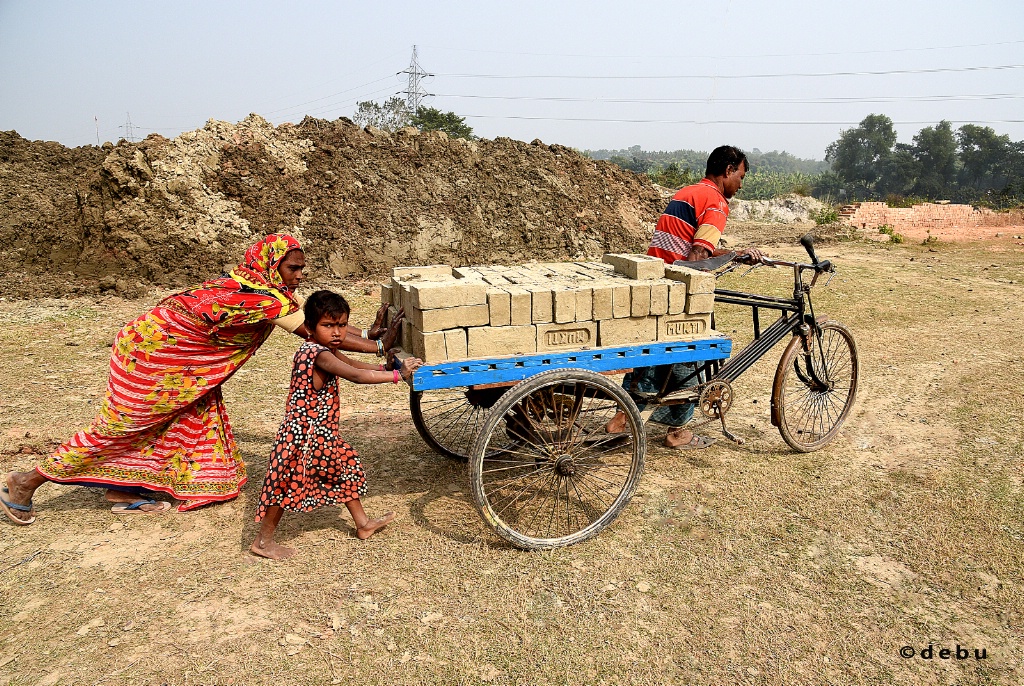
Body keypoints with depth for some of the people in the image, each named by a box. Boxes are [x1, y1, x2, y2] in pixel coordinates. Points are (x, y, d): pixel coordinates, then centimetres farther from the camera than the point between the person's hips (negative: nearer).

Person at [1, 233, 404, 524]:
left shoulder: (266, 290, -1)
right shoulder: (262, 299, -30)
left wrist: (366, 334, -7)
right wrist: (377, 346, -27)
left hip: (177, 361, 9)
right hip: (148, 354, -9)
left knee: (195, 419, 12)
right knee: (118, 427, 4)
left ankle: (124, 491, 24)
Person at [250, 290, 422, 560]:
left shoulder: (326, 349, 6)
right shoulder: (319, 354, -25)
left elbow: (354, 364, 17)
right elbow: (356, 375, -31)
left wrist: (386, 366, 4)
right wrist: (397, 375, -26)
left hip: (322, 432, 10)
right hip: (304, 433, -10)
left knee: (346, 466, 19)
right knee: (288, 483, 2)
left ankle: (363, 523, 33)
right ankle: (263, 541, 18)